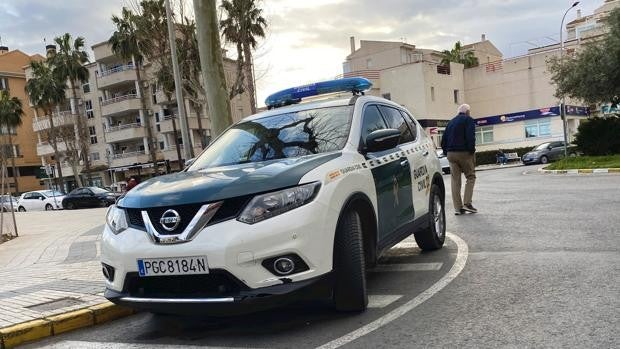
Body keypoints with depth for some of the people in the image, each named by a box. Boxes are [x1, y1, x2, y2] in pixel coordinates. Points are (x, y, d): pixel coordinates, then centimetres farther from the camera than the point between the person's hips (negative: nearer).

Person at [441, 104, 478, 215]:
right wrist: (472, 151, -12)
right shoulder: (468, 120, 0)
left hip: (451, 153, 6)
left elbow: (443, 140, 17)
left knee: (455, 180, 4)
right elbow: (470, 137, -15)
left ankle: (458, 208, 3)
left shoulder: (451, 122, 20)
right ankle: (467, 203, -7)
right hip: (464, 153, -6)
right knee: (470, 177, 4)